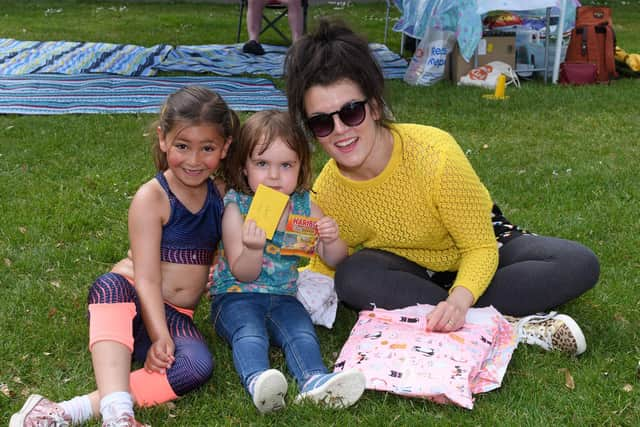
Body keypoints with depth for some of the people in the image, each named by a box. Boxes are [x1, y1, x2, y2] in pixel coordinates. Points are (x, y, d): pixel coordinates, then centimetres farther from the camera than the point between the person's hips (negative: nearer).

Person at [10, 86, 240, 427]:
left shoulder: (221, 195, 7)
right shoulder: (152, 198, -9)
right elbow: (147, 277, -16)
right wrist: (159, 336, -27)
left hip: (178, 318, 4)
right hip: (133, 308, -4)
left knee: (199, 365, -31)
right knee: (110, 285, -40)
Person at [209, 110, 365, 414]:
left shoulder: (303, 206, 4)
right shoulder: (236, 207, -6)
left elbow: (334, 261, 9)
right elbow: (243, 275, -8)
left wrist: (331, 241, -15)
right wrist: (253, 249, -30)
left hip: (283, 297, 3)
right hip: (235, 297, -3)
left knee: (302, 333, -25)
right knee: (250, 334, -32)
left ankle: (315, 381, -50)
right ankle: (257, 380, -57)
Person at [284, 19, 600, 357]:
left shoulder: (437, 155, -32)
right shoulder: (326, 193, -21)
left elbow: (480, 247, -25)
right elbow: (324, 268, -4)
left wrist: (460, 300, -43)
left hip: (478, 247, -1)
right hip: (412, 269, 2)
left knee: (579, 265, -26)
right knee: (353, 275, -32)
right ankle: (512, 325, -29)